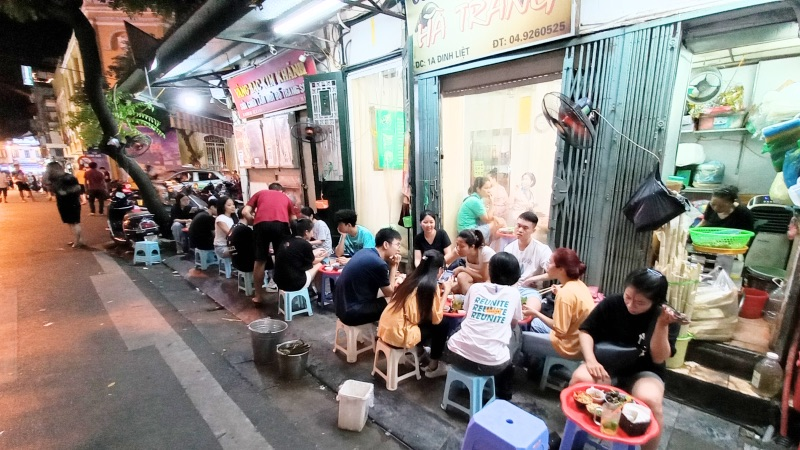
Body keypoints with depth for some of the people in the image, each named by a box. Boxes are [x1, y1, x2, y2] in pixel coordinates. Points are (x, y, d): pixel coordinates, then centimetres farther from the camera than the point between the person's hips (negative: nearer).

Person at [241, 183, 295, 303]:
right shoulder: (285, 197, 31)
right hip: (281, 224, 0)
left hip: (261, 224, 0)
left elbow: (245, 212, 16)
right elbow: (293, 220, 31)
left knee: (260, 261, 13)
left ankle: (258, 295, 23)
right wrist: (291, 232, 48)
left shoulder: (260, 193, 28)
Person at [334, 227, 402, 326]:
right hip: (351, 312, -9)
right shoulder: (378, 263, -22)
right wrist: (393, 266, 0)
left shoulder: (367, 252, 4)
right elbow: (389, 292, -5)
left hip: (343, 306, 9)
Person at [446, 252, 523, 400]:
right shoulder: (513, 293, 3)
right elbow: (513, 325, 16)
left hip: (459, 354, 0)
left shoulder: (475, 287, 6)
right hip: (491, 363, 0)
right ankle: (503, 398, 39)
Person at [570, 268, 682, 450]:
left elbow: (659, 358, -15)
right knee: (580, 379, -31)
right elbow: (585, 331, -2)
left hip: (643, 372, 0)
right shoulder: (611, 303, -8)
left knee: (650, 400, -35)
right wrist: (590, 359, -18)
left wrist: (662, 325, -30)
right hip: (606, 365, 0)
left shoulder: (667, 319, -8)